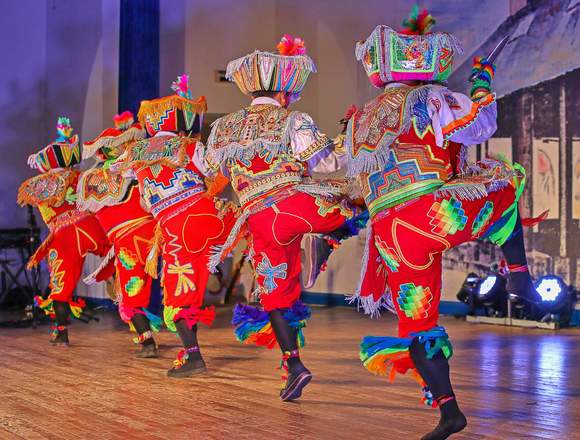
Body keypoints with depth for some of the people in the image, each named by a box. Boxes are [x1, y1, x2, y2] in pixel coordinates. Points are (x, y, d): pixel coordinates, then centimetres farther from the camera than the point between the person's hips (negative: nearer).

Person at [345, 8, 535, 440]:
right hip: (436, 215, -5)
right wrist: (483, 86, 16)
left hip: (391, 235, 5)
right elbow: (480, 127, 1)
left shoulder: (359, 120, 22)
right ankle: (519, 274, 14)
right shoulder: (427, 98, 1)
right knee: (506, 180, 22)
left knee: (417, 322, 12)